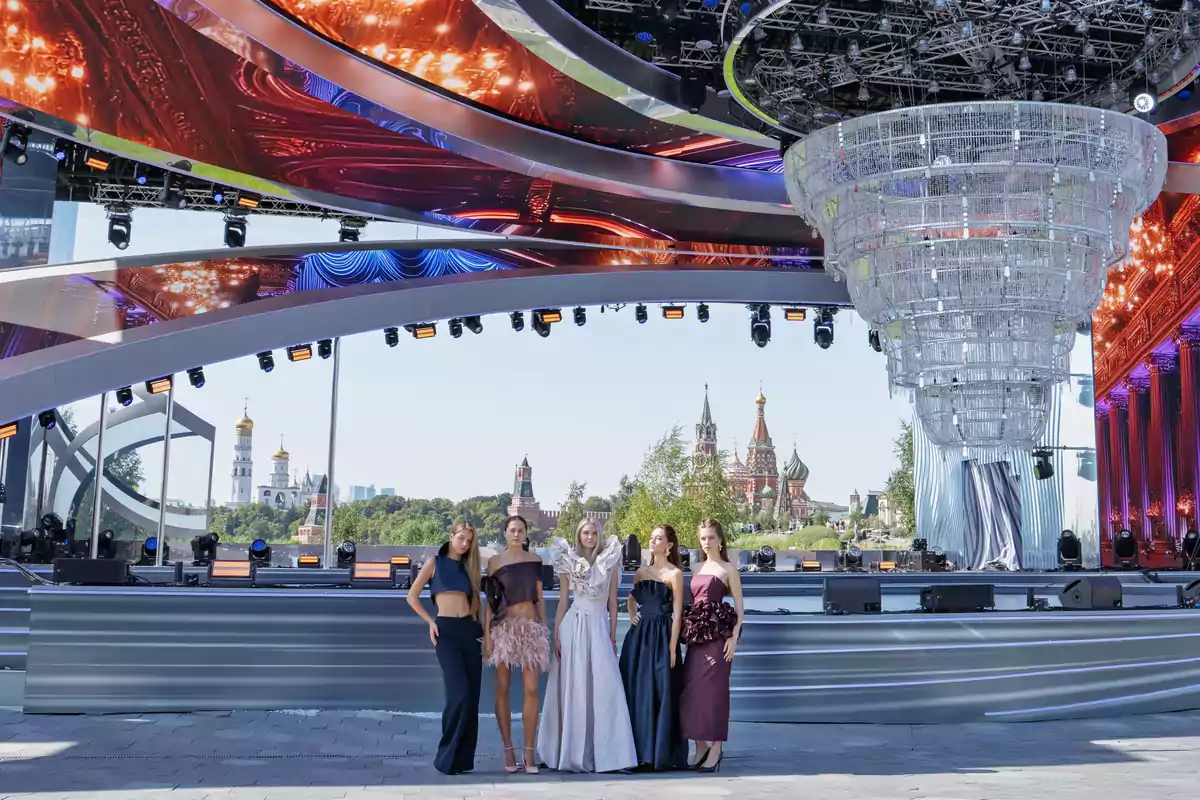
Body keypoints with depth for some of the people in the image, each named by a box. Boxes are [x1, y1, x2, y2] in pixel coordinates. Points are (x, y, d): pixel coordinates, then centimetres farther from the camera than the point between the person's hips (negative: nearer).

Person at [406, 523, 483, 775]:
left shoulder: (468, 567, 16)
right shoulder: (435, 562, 6)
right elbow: (412, 596, 6)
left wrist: (480, 626, 8)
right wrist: (430, 622, -1)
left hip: (469, 630, 5)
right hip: (446, 630, -4)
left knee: (472, 697, 1)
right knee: (459, 694, -15)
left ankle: (463, 758, 10)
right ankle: (447, 757, -2)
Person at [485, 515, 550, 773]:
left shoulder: (534, 559, 9)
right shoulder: (495, 561, 3)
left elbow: (539, 598, 12)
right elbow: (490, 600, 2)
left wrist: (545, 629, 8)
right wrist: (486, 635, -4)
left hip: (531, 627, 1)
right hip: (504, 627, -1)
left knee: (531, 689, -5)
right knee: (502, 688, 1)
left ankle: (529, 753, -1)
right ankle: (508, 751, 9)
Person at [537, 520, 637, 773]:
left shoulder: (609, 563, 7)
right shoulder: (569, 563, 6)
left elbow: (612, 602, 10)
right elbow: (563, 602, 8)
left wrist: (613, 636, 6)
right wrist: (556, 635, 1)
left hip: (600, 627, 1)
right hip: (574, 627, 0)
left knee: (603, 689, -5)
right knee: (574, 689, 1)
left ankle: (603, 752, 2)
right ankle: (572, 753, 8)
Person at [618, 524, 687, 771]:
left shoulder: (674, 574, -3)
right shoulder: (641, 572, 13)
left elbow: (677, 613, -8)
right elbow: (631, 597, 31)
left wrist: (672, 648, -14)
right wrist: (632, 615, 11)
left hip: (662, 638, -6)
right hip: (638, 637, 6)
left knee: (661, 694, -4)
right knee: (636, 694, 6)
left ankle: (663, 753, 4)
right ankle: (641, 751, 14)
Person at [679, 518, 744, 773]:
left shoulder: (728, 569, 2)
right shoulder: (696, 569, 17)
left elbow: (739, 607, -2)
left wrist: (734, 637, -12)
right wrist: (687, 632, 9)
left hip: (718, 633, -6)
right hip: (696, 635, 6)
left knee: (713, 688, -6)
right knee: (692, 689, 3)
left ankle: (716, 749, 0)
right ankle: (700, 747, 13)